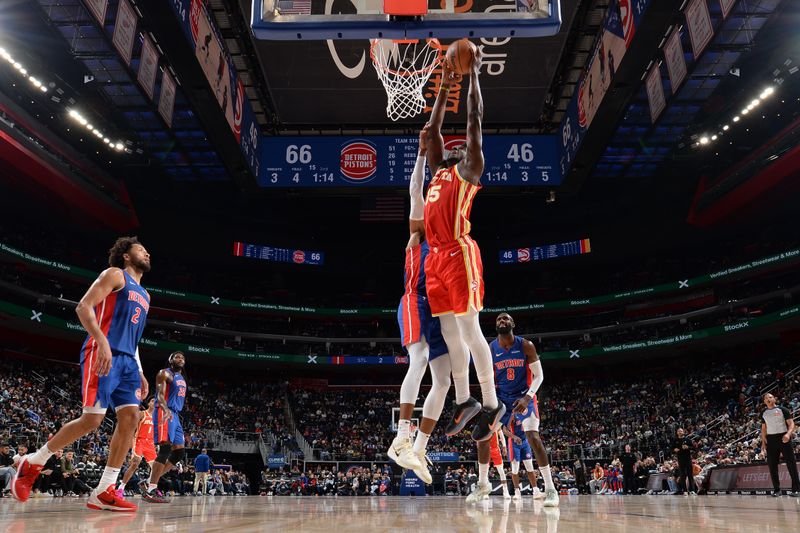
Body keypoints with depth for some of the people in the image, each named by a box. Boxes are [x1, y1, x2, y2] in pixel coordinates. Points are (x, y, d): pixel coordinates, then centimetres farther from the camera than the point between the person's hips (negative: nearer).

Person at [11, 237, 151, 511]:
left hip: (127, 360, 8)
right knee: (92, 419, -12)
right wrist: (102, 341, -25)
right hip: (102, 354, -8)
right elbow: (83, 306, -11)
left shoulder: (144, 294, 25)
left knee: (130, 417, -5)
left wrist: (139, 372, 19)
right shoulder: (115, 275, 2)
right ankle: (32, 463, 11)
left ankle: (104, 492, -2)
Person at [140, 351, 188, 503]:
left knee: (179, 451, 4)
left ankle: (150, 483, 9)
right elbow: (160, 395, -16)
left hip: (175, 415, 9)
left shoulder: (182, 378, 24)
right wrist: (166, 409, -38)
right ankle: (150, 489, -17)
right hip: (164, 413, -9)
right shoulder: (164, 373, -3)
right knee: (165, 449, -19)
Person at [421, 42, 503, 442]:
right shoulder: (440, 170, 23)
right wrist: (445, 86, 32)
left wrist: (474, 73, 9)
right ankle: (463, 401, 17)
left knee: (469, 329, -6)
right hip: (436, 256, 8)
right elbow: (433, 128, 29)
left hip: (459, 255, -7)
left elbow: (475, 118, 2)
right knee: (449, 332, 8)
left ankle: (492, 405, 3)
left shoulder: (468, 168, 5)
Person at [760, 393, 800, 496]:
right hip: (770, 439, 4)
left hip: (783, 437, -4)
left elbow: (791, 423, -6)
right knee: (772, 465, 3)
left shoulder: (782, 409, 0)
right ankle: (776, 489, 10)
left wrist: (788, 434, -23)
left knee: (791, 463, -5)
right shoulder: (764, 413, 13)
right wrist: (763, 440, 10)